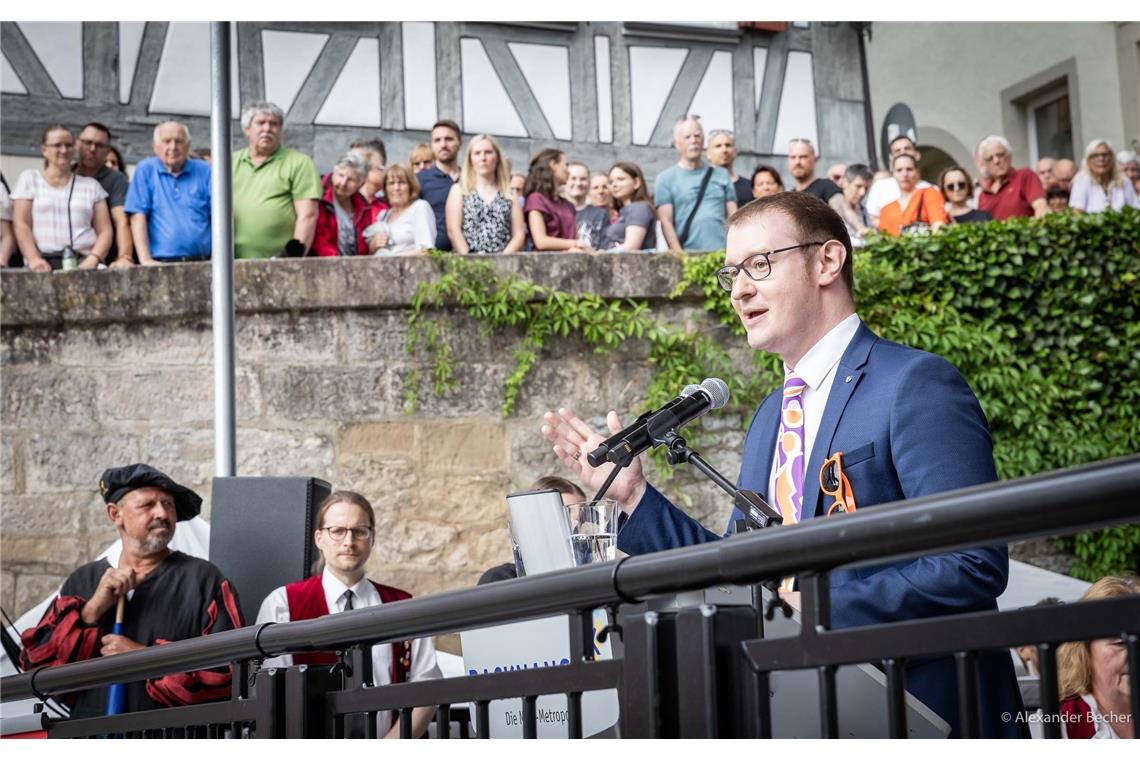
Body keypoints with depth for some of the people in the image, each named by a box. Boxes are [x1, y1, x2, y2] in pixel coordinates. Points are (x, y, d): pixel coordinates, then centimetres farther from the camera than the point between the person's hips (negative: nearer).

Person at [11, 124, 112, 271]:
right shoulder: (29, 178, 16)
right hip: (45, 262, -1)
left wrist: (93, 259, -9)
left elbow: (105, 231, 11)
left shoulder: (91, 185, 19)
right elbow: (21, 226, 5)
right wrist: (33, 259, -12)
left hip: (83, 261, 1)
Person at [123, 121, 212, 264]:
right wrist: (145, 259, -8)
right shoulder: (145, 170, 10)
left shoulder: (204, 171, 13)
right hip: (161, 263, -1)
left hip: (202, 262, 2)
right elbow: (138, 216, 3)